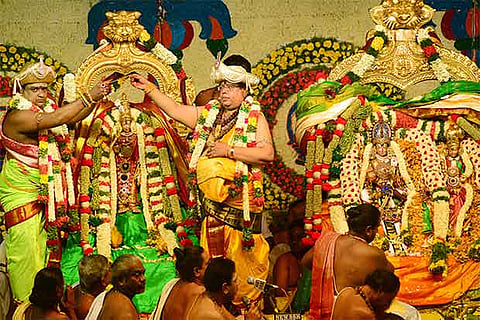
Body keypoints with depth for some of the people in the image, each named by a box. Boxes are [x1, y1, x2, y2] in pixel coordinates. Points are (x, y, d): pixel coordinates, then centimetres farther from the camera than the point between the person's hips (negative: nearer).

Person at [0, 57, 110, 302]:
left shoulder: (45, 111, 9)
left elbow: (73, 117, 8)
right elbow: (56, 119, -30)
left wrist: (96, 97, -9)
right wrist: (89, 96, -28)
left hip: (44, 193, 9)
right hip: (21, 193, -9)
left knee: (43, 248, 10)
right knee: (25, 249, -10)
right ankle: (25, 305, -5)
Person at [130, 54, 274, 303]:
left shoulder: (255, 118, -2)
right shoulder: (208, 114, 15)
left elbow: (267, 154, -13)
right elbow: (175, 110, 21)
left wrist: (229, 150, -16)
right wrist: (149, 89, 16)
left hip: (240, 197, -5)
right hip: (211, 197, 5)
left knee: (241, 251, -3)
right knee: (213, 249, 2)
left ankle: (247, 301, 7)